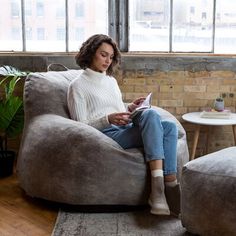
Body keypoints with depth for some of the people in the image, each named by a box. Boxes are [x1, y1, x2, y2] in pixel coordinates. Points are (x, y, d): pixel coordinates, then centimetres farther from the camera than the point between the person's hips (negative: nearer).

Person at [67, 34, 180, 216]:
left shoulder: (112, 81, 26)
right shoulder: (78, 86, 5)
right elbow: (80, 126, -2)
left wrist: (130, 108, 6)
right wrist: (108, 119, -18)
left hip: (127, 130, 7)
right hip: (107, 134, -7)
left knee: (170, 127, -21)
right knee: (151, 115, -32)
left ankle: (169, 184, -31)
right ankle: (168, 187, -39)